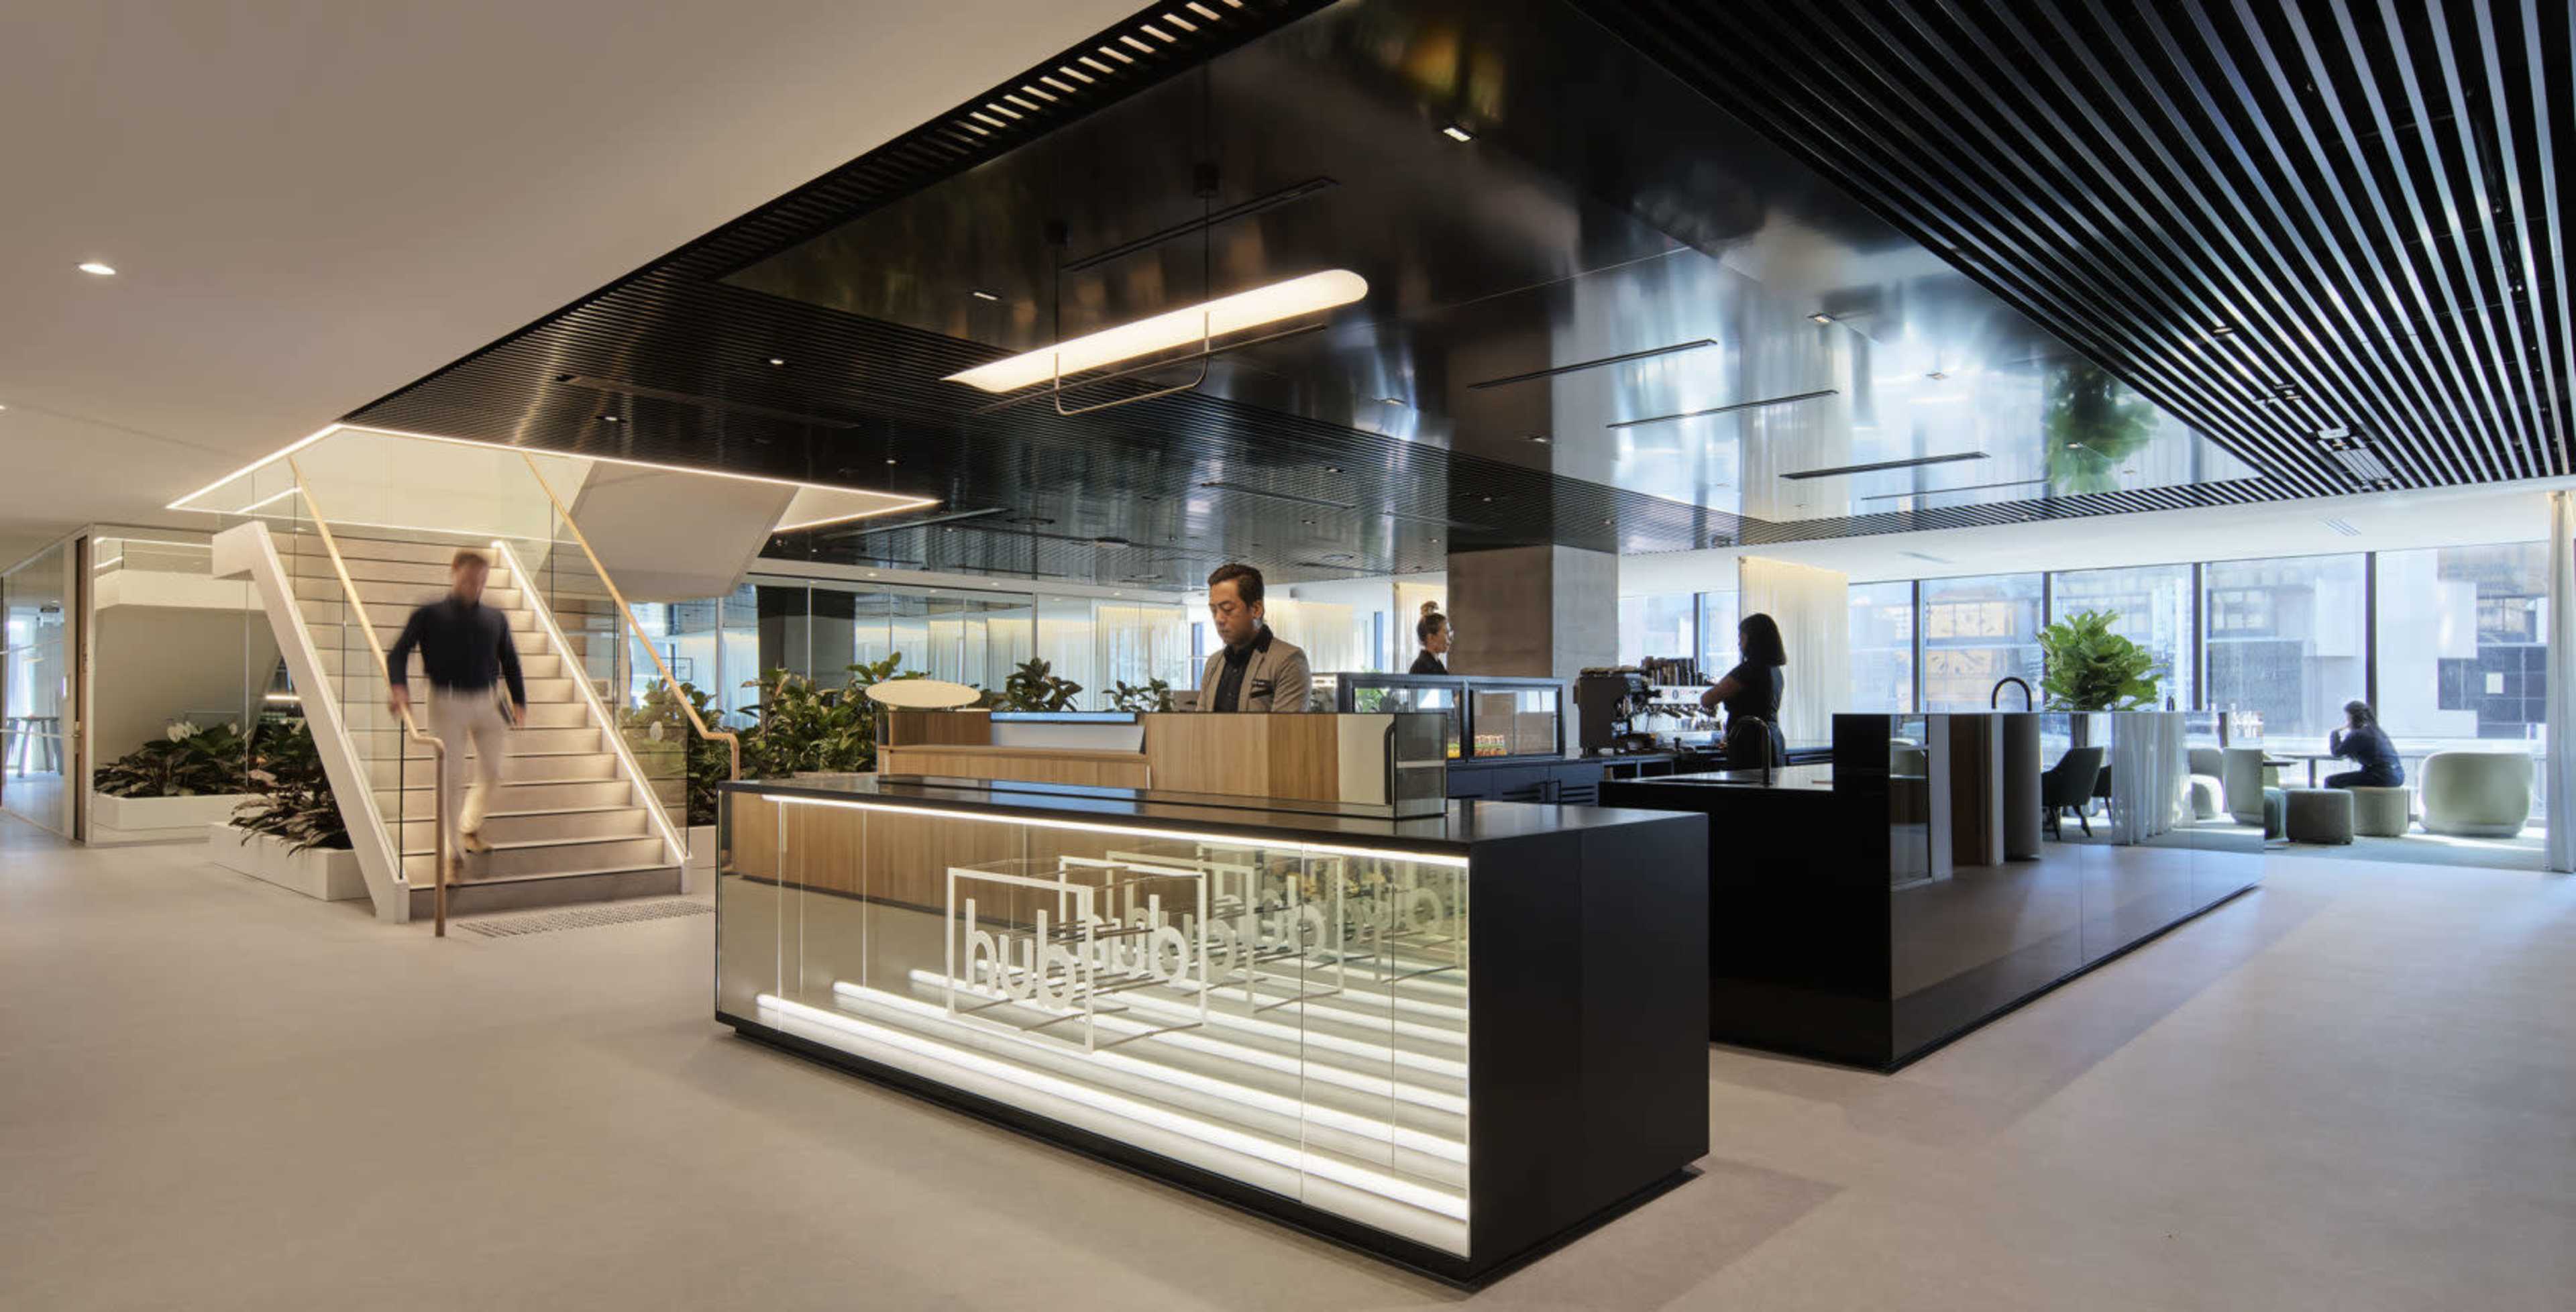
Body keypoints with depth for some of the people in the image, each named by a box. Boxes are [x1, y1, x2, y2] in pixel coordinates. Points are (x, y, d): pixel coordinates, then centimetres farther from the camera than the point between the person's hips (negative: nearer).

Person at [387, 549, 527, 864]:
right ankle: (452, 851, 4)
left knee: (491, 773, 9)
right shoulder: (429, 615, 1)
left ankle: (469, 829, 34)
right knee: (450, 776, -4)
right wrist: (398, 686, -21)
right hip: (447, 705, -4)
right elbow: (398, 653, -2)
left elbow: (510, 662, 16)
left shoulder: (495, 619, 11)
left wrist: (518, 701, 7)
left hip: (485, 704, 4)